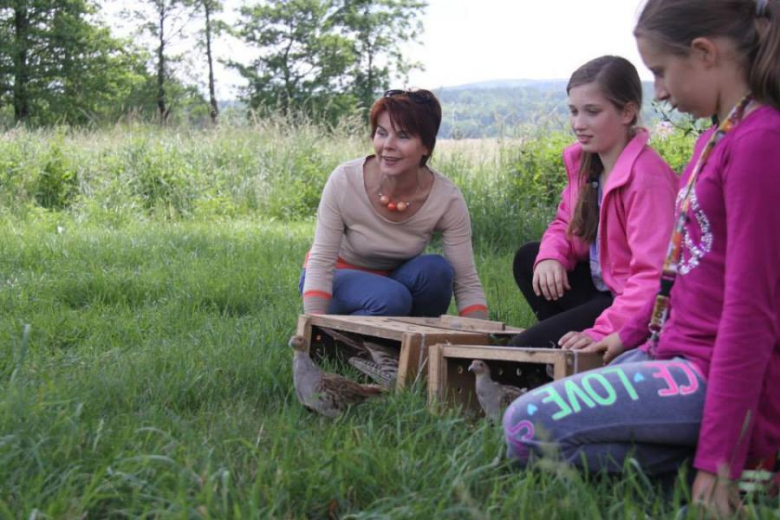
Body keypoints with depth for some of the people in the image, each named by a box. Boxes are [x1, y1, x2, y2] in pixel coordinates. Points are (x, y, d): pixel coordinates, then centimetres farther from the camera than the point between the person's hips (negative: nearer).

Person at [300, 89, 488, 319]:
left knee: (435, 270, -29)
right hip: (341, 278, -3)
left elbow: (467, 283, -19)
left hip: (399, 277, 3)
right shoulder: (344, 180, -25)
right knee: (391, 299, -33)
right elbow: (321, 262, -23)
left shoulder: (447, 198, -21)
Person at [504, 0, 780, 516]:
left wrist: (718, 459, -20)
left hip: (718, 375, -10)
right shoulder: (718, 137, 11)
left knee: (528, 425, -20)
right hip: (676, 353, 10)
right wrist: (630, 336, 31)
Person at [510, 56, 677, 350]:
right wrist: (550, 257, -7)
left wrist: (600, 333, -35)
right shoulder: (582, 160, 3)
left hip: (632, 305, -9)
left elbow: (653, 276, -29)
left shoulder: (647, 176, -24)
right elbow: (566, 224, 17)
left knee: (525, 348, -15)